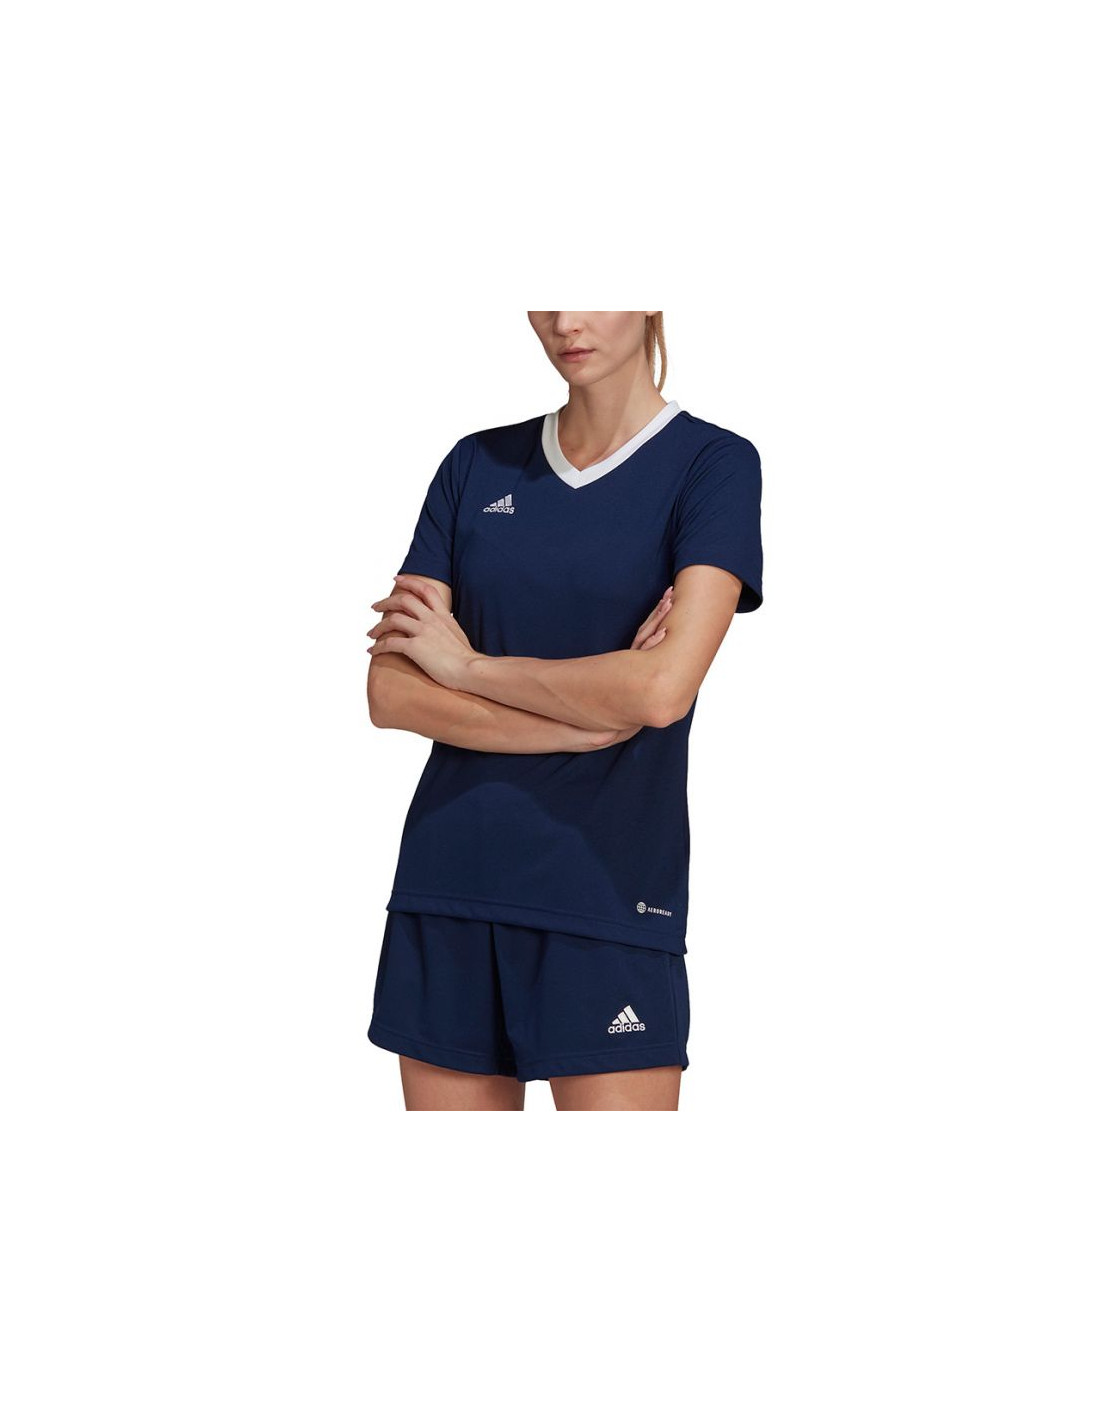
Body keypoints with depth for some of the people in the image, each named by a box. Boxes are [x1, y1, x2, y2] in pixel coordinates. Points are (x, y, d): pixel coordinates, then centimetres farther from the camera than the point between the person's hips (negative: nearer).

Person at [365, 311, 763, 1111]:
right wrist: (591, 723, -10)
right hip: (449, 888, 4)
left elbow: (663, 689, -16)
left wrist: (467, 663, -5)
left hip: (609, 899, -4)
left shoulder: (713, 465, -2)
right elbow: (391, 692, 0)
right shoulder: (476, 466, 9)